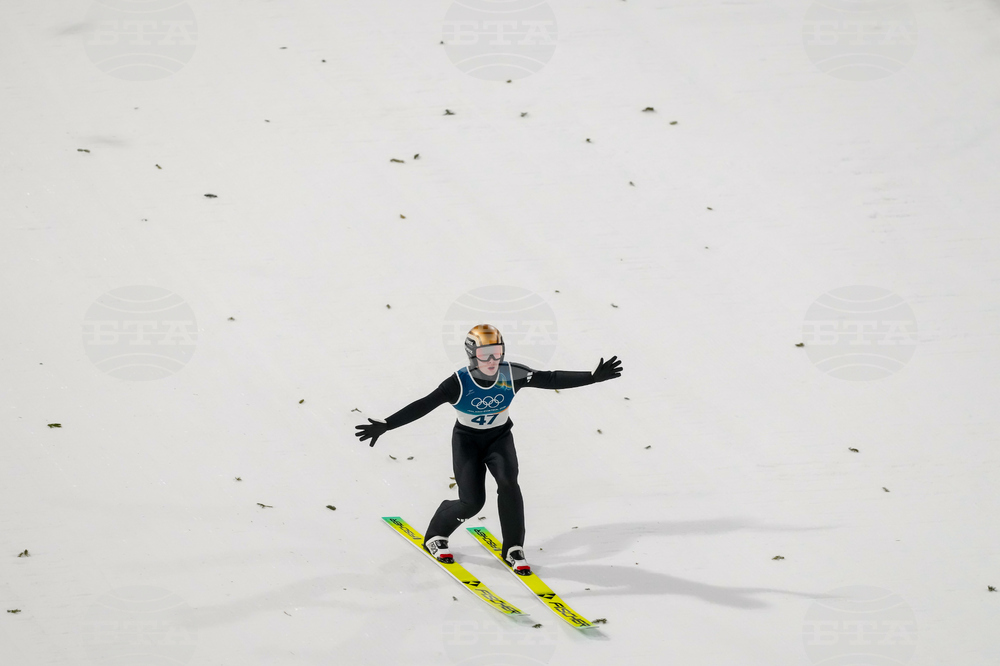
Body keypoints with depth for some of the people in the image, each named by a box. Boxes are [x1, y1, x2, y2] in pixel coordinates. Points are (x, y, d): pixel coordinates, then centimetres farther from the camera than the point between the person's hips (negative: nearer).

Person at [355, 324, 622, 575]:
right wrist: (385, 425, -37)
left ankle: (513, 549, -7)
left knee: (508, 482, -24)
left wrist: (593, 377, -26)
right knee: (472, 502, -11)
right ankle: (435, 535, 20)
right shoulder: (459, 383, -26)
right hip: (467, 440, -2)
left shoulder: (512, 375, -20)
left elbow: (552, 379, -19)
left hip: (500, 437, 2)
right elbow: (423, 406, -29)